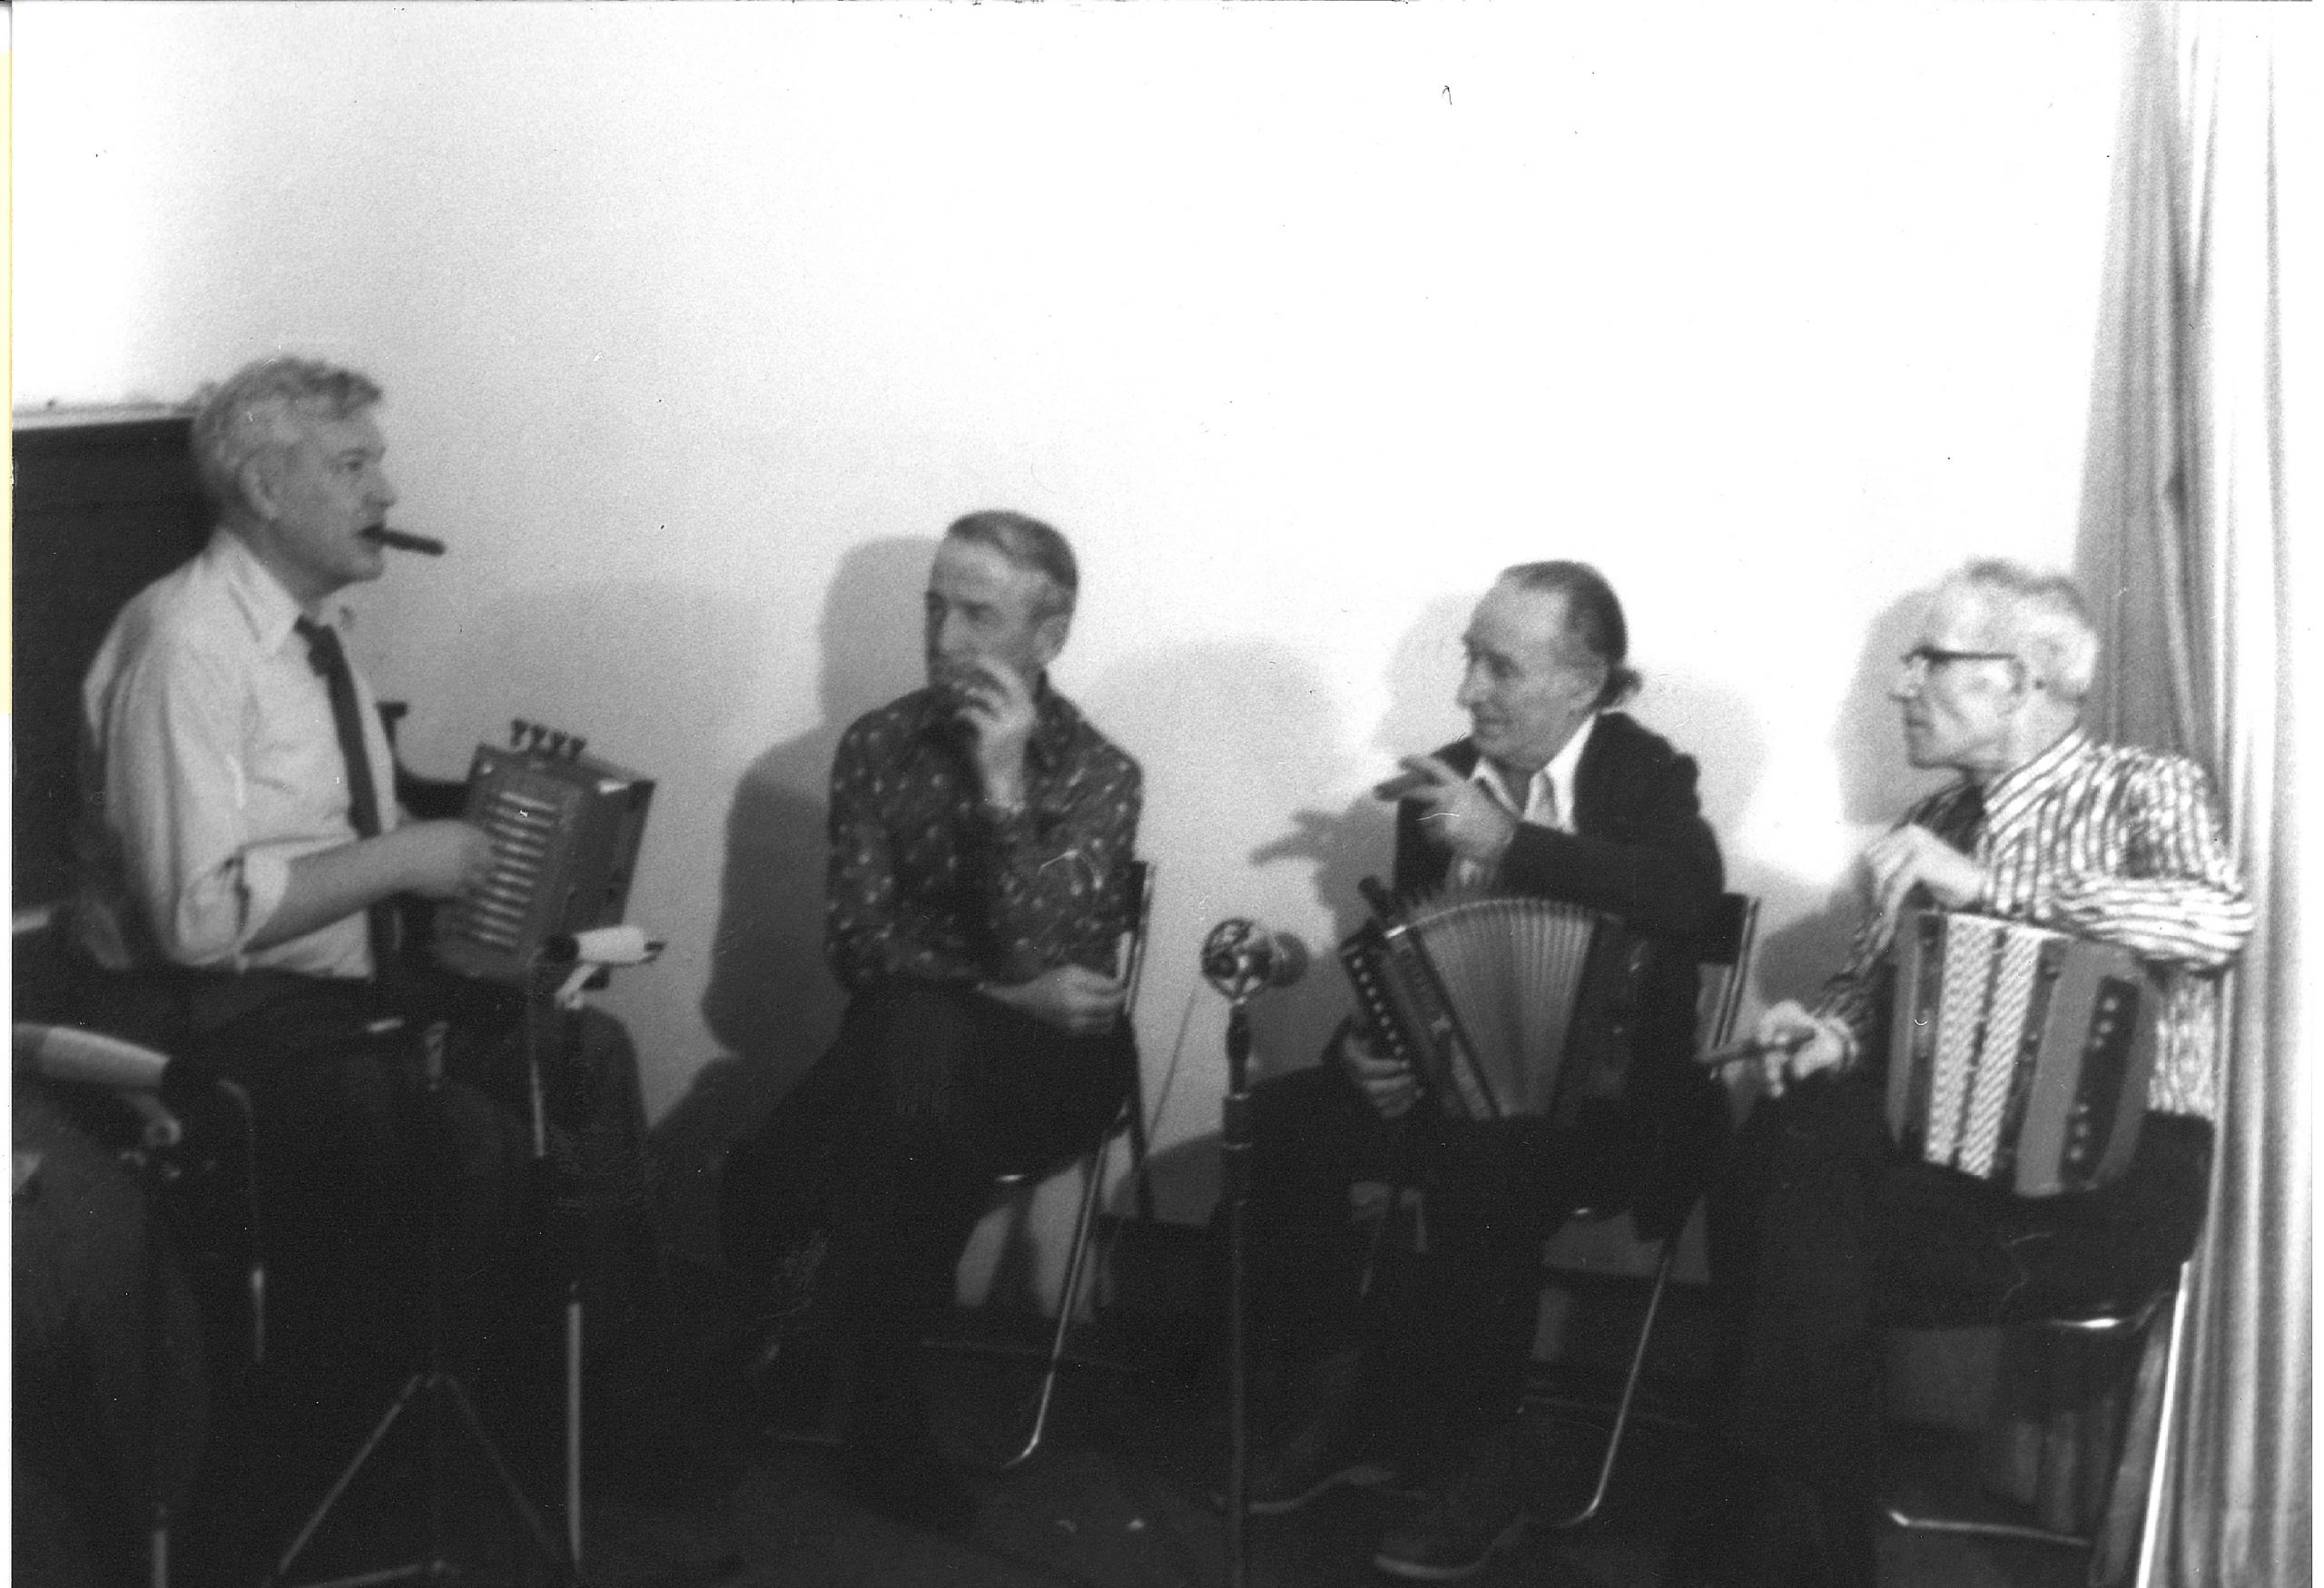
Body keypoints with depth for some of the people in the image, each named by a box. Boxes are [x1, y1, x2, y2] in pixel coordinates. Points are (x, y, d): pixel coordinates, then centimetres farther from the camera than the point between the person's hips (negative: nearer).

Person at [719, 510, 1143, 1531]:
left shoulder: (1098, 772, -6)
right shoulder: (877, 743, 2)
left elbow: (1032, 959, -20)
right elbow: (855, 941, -4)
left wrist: (1004, 785, -26)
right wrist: (1004, 991, -16)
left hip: (1045, 1060, -3)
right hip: (904, 1049, 3)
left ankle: (884, 1407, -19)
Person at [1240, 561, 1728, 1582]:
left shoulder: (1645, 775, -5)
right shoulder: (1442, 780, 8)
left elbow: (1687, 896, -28)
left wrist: (1509, 842, -30)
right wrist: (1364, 1048, -8)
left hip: (1602, 1097, -5)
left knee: (1481, 1175, -35)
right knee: (1276, 1124, -18)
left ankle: (1480, 1458, -15)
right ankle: (1340, 1398, -4)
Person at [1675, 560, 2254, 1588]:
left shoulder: (2145, 789, -2)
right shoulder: (1935, 821, 16)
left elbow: (2219, 921, -24)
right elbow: (1868, 981, 17)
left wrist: (1988, 887, -25)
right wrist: (1829, 1037, -8)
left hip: (2116, 1168, -5)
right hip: (1951, 1143, 6)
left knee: (1812, 1233, -25)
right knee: (1776, 1155, -24)